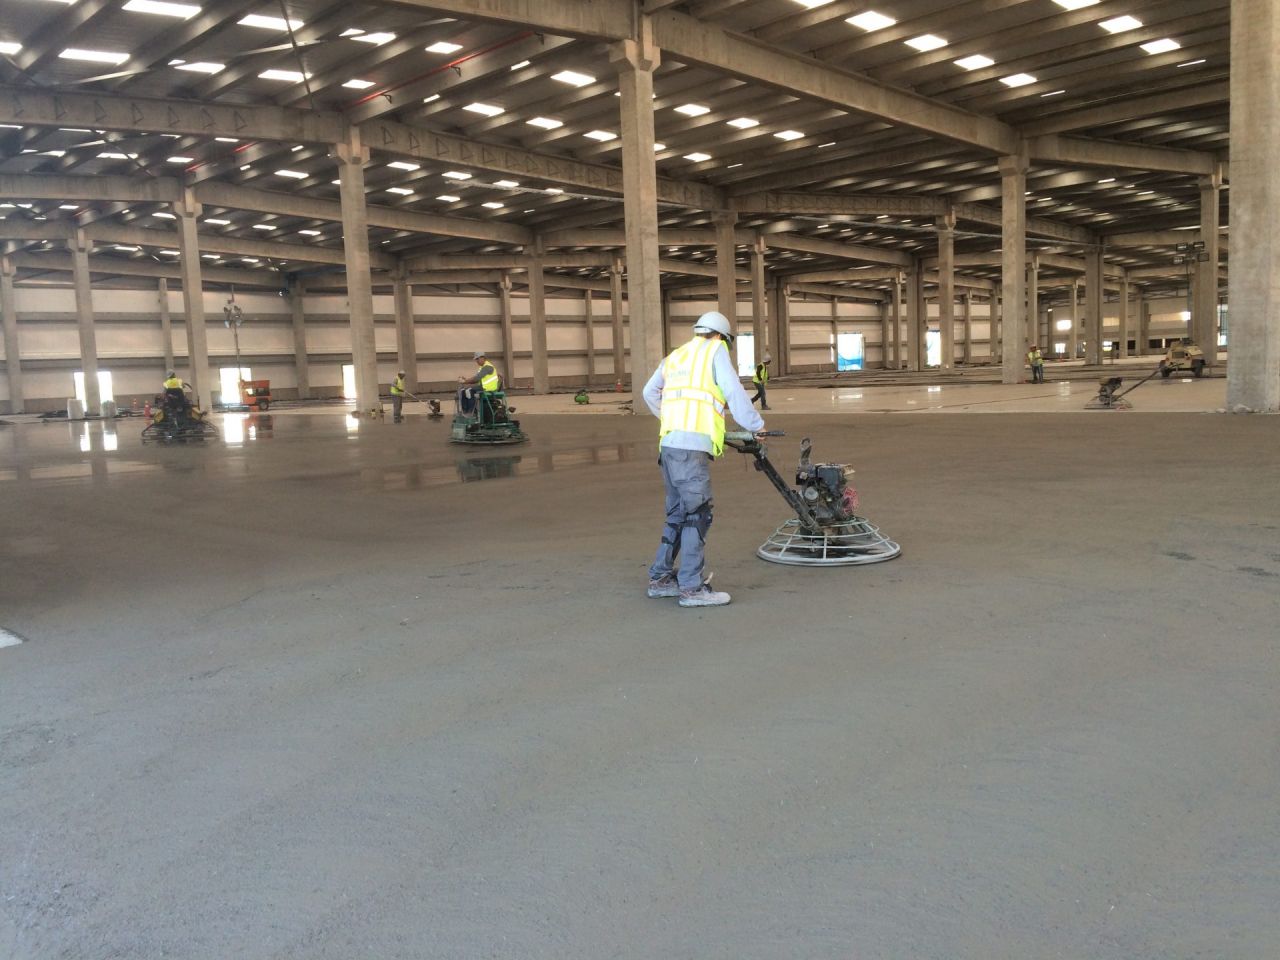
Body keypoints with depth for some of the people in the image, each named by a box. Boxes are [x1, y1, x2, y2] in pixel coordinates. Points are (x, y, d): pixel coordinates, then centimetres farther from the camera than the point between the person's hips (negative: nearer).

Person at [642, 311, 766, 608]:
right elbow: (734, 392, -2)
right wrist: (756, 425, 10)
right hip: (692, 447, -8)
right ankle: (691, 587, -5)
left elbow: (650, 392, 32)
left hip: (669, 445, 8)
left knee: (677, 514, 16)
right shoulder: (715, 351, 6)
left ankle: (660, 578, 21)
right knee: (697, 514, -5)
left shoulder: (676, 356, 25)